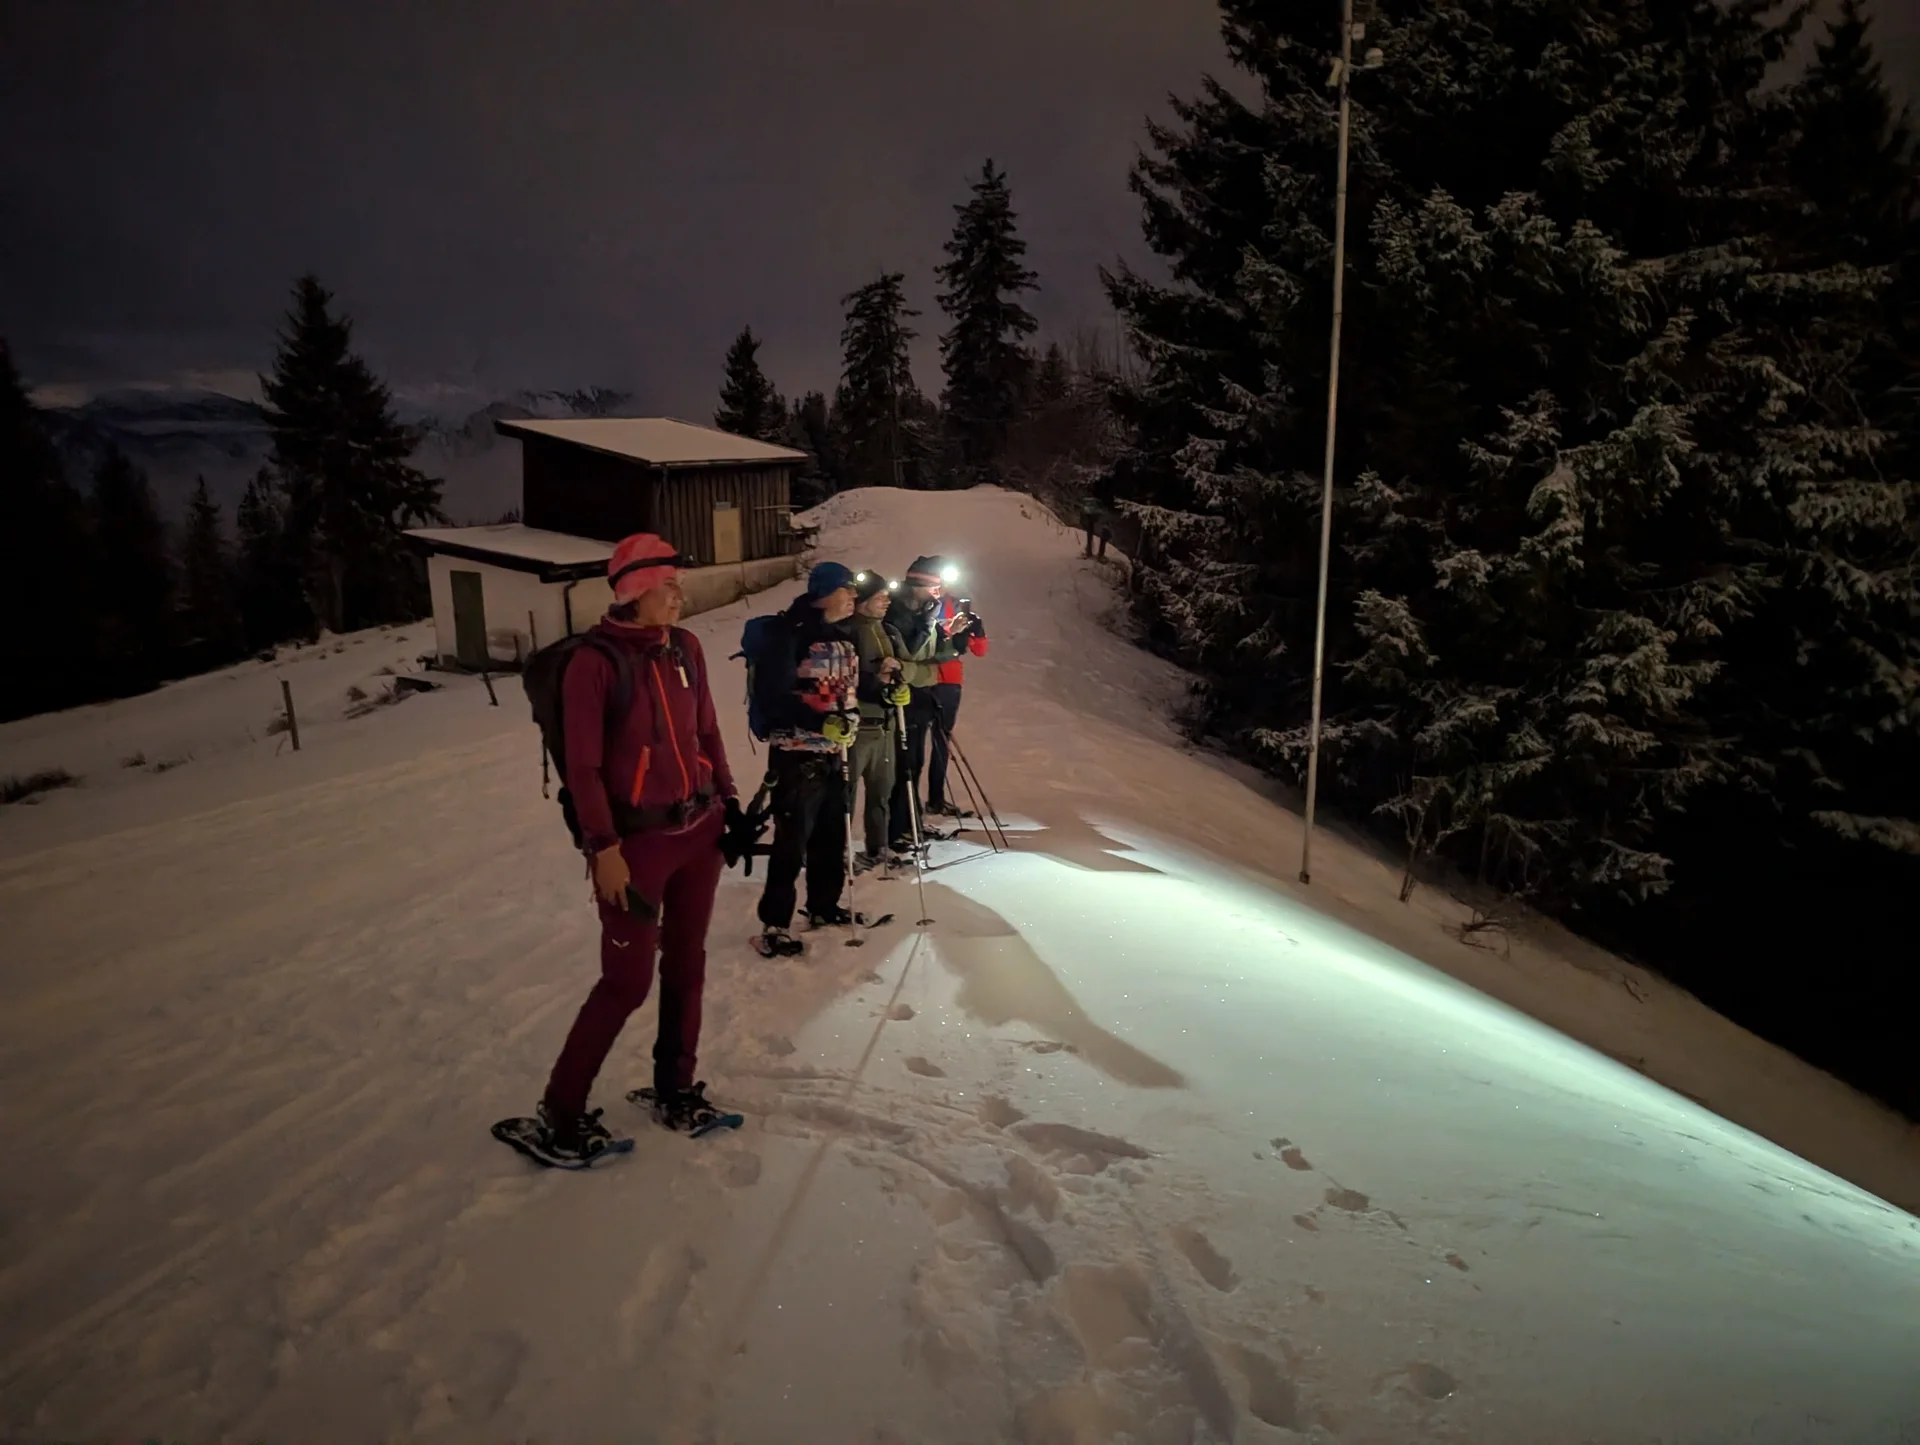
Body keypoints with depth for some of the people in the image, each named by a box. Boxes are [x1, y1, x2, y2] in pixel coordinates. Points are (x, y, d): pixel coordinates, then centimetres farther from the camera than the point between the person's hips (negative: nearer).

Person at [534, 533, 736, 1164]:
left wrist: (728, 800, 11)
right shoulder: (595, 662, -14)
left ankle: (675, 1089, 30)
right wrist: (604, 848, -18)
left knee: (686, 964, 14)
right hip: (638, 841, -6)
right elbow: (583, 767, -14)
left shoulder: (684, 647, 3)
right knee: (628, 980, -1)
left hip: (699, 829, 6)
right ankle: (561, 1109, 17)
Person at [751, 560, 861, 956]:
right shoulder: (792, 634, -15)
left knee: (832, 836, 16)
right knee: (792, 844, -5)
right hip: (797, 756, -8)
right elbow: (770, 695, -21)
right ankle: (774, 925, 5)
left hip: (834, 754, 8)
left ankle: (823, 905, 33)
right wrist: (818, 721, -26)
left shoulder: (842, 638, 13)